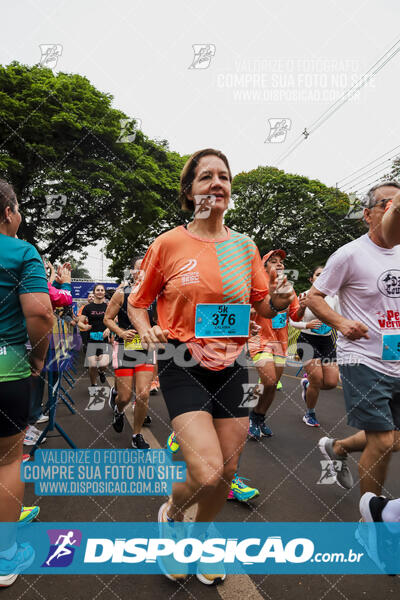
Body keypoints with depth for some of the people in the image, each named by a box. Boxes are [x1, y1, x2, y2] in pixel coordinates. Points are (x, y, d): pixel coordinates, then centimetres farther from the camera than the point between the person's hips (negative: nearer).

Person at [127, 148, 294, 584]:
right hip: (183, 366, -4)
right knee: (208, 474, -14)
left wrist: (277, 301, -12)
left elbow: (263, 306, 10)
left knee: (227, 472, 13)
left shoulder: (245, 246, 5)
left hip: (232, 365, 4)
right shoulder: (169, 243, -5)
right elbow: (137, 303, 4)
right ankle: (170, 513, 24)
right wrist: (147, 331, -16)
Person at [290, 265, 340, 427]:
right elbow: (292, 321, -2)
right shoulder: (303, 296, -6)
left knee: (331, 382, -5)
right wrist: (307, 325, -18)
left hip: (327, 341, 4)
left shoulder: (333, 296, 3)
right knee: (317, 380, -9)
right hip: (308, 340, -4)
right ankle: (310, 414, 18)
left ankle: (307, 383, 29)